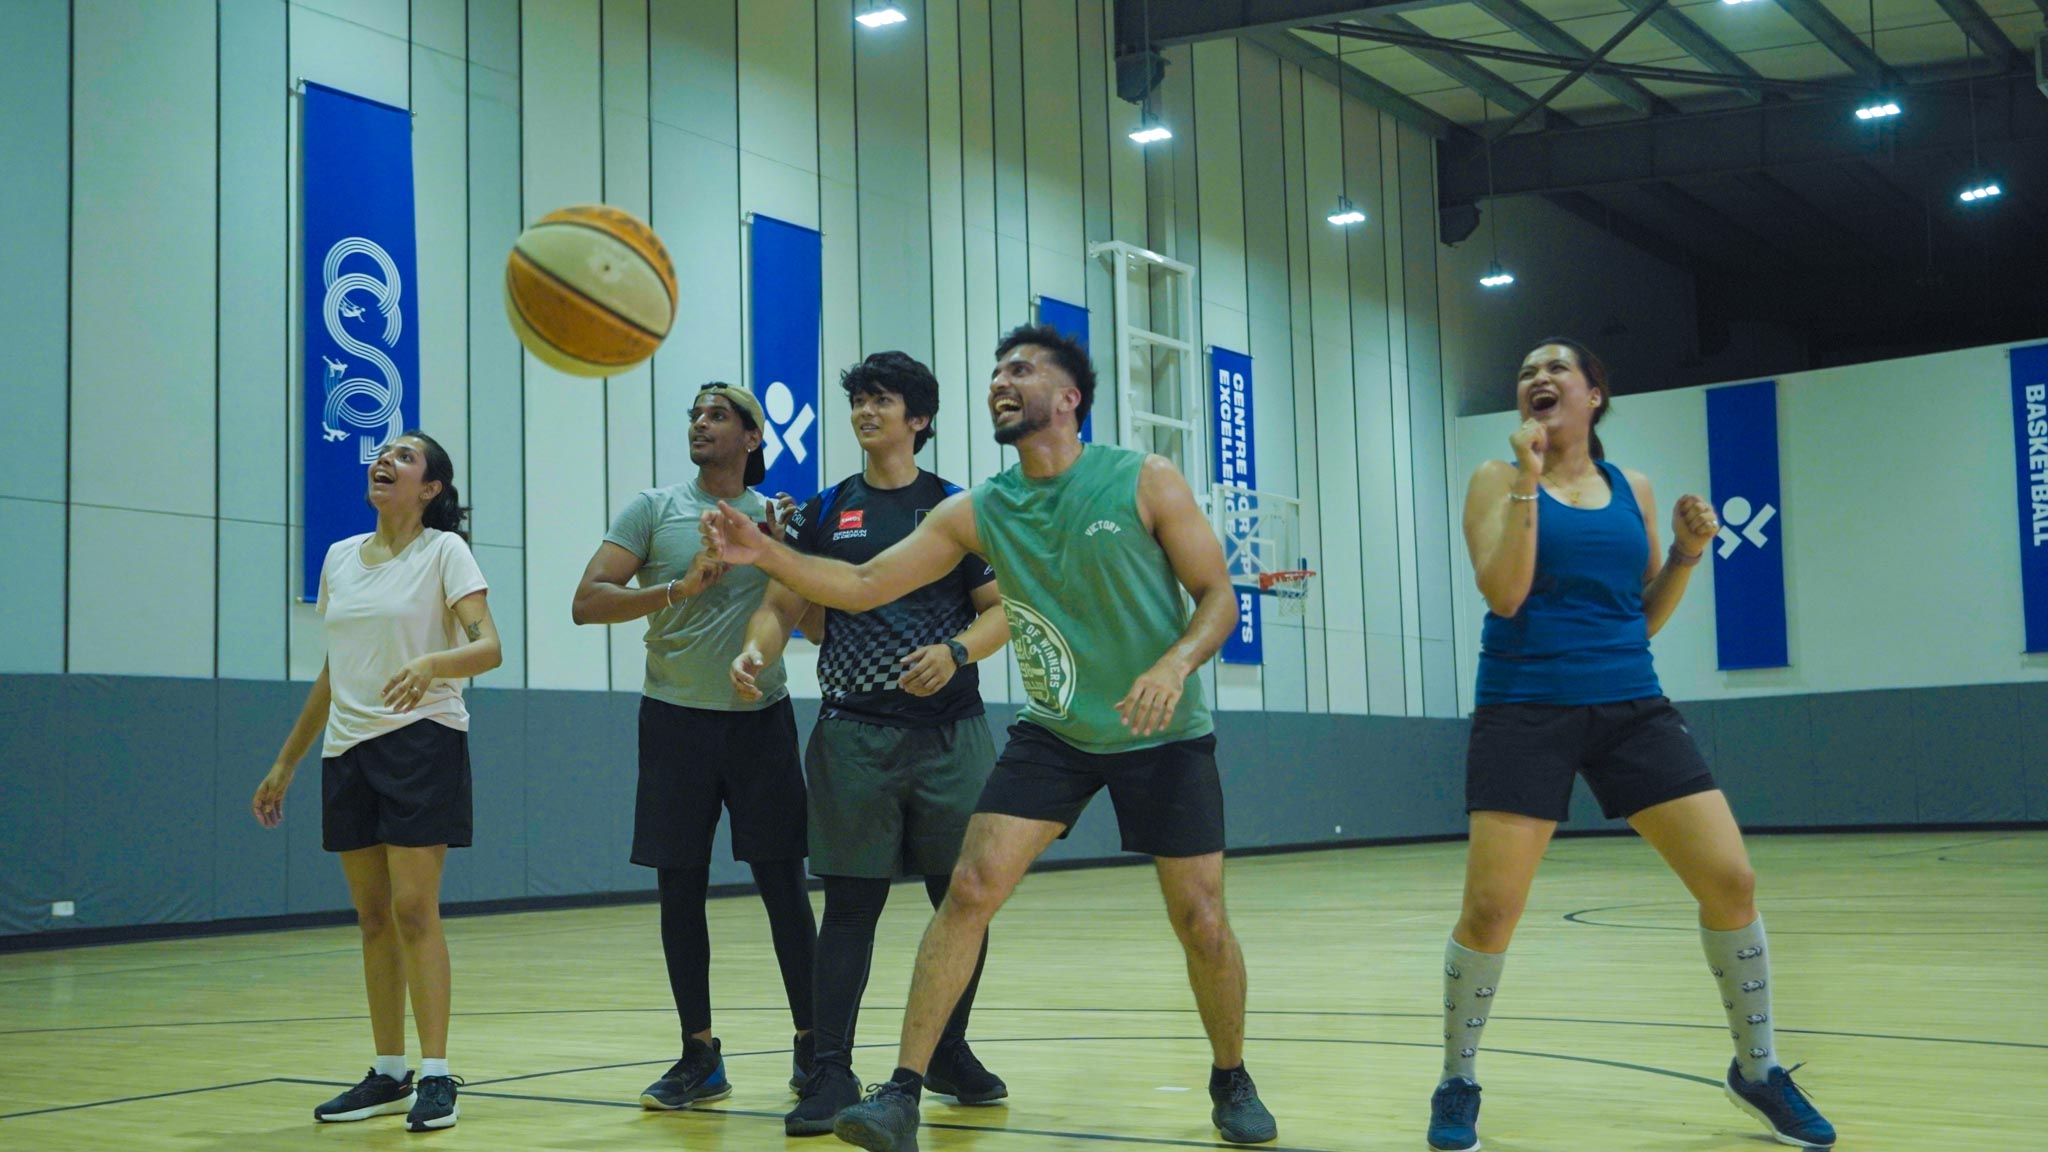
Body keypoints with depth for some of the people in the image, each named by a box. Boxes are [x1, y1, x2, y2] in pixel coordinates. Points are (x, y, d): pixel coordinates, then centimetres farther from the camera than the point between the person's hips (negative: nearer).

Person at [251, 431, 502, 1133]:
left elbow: (488, 646, -14)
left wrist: (430, 664, -35)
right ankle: (388, 1075, 14)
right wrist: (286, 763, 20)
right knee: (372, 916, 7)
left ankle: (436, 1076, -5)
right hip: (347, 750, 6)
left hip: (421, 740, -6)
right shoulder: (339, 559, 14)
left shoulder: (444, 550, -3)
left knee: (413, 909, -10)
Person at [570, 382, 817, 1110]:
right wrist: (679, 590, -18)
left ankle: (811, 1045, 10)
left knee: (784, 885, 0)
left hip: (761, 720, 0)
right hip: (677, 720, 0)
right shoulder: (654, 511, 3)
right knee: (681, 889, 3)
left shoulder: (778, 517, 6)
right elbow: (587, 603, -6)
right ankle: (701, 1056, 13)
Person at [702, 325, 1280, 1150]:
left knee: (1201, 920, -1)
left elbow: (1218, 598, -9)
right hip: (1055, 732, 2)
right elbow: (863, 586, -6)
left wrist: (1177, 662, -30)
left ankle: (1231, 1081, 26)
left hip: (1163, 737, -2)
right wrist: (765, 555, -22)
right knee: (970, 888, -13)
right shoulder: (977, 513, -5)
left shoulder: (1145, 483, -13)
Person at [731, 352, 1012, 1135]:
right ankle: (831, 1072, 1)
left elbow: (1001, 610, 2)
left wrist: (957, 650, -17)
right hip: (854, 734, 0)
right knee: (851, 901, -2)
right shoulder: (826, 511, 10)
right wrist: (754, 651, -14)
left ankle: (949, 1053, 25)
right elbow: (782, 605, 7)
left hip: (949, 732, 0)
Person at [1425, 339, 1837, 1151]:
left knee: (1731, 880, -3)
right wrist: (1528, 484, -16)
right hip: (1526, 710, -3)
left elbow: (1645, 618, 14)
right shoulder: (1500, 479, 1)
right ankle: (1457, 1085, 12)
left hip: (1630, 705, 4)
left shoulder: (1632, 488, 12)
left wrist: (1687, 554, -2)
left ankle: (1757, 1071, 17)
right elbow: (1503, 595, -13)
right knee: (1490, 908, -9)